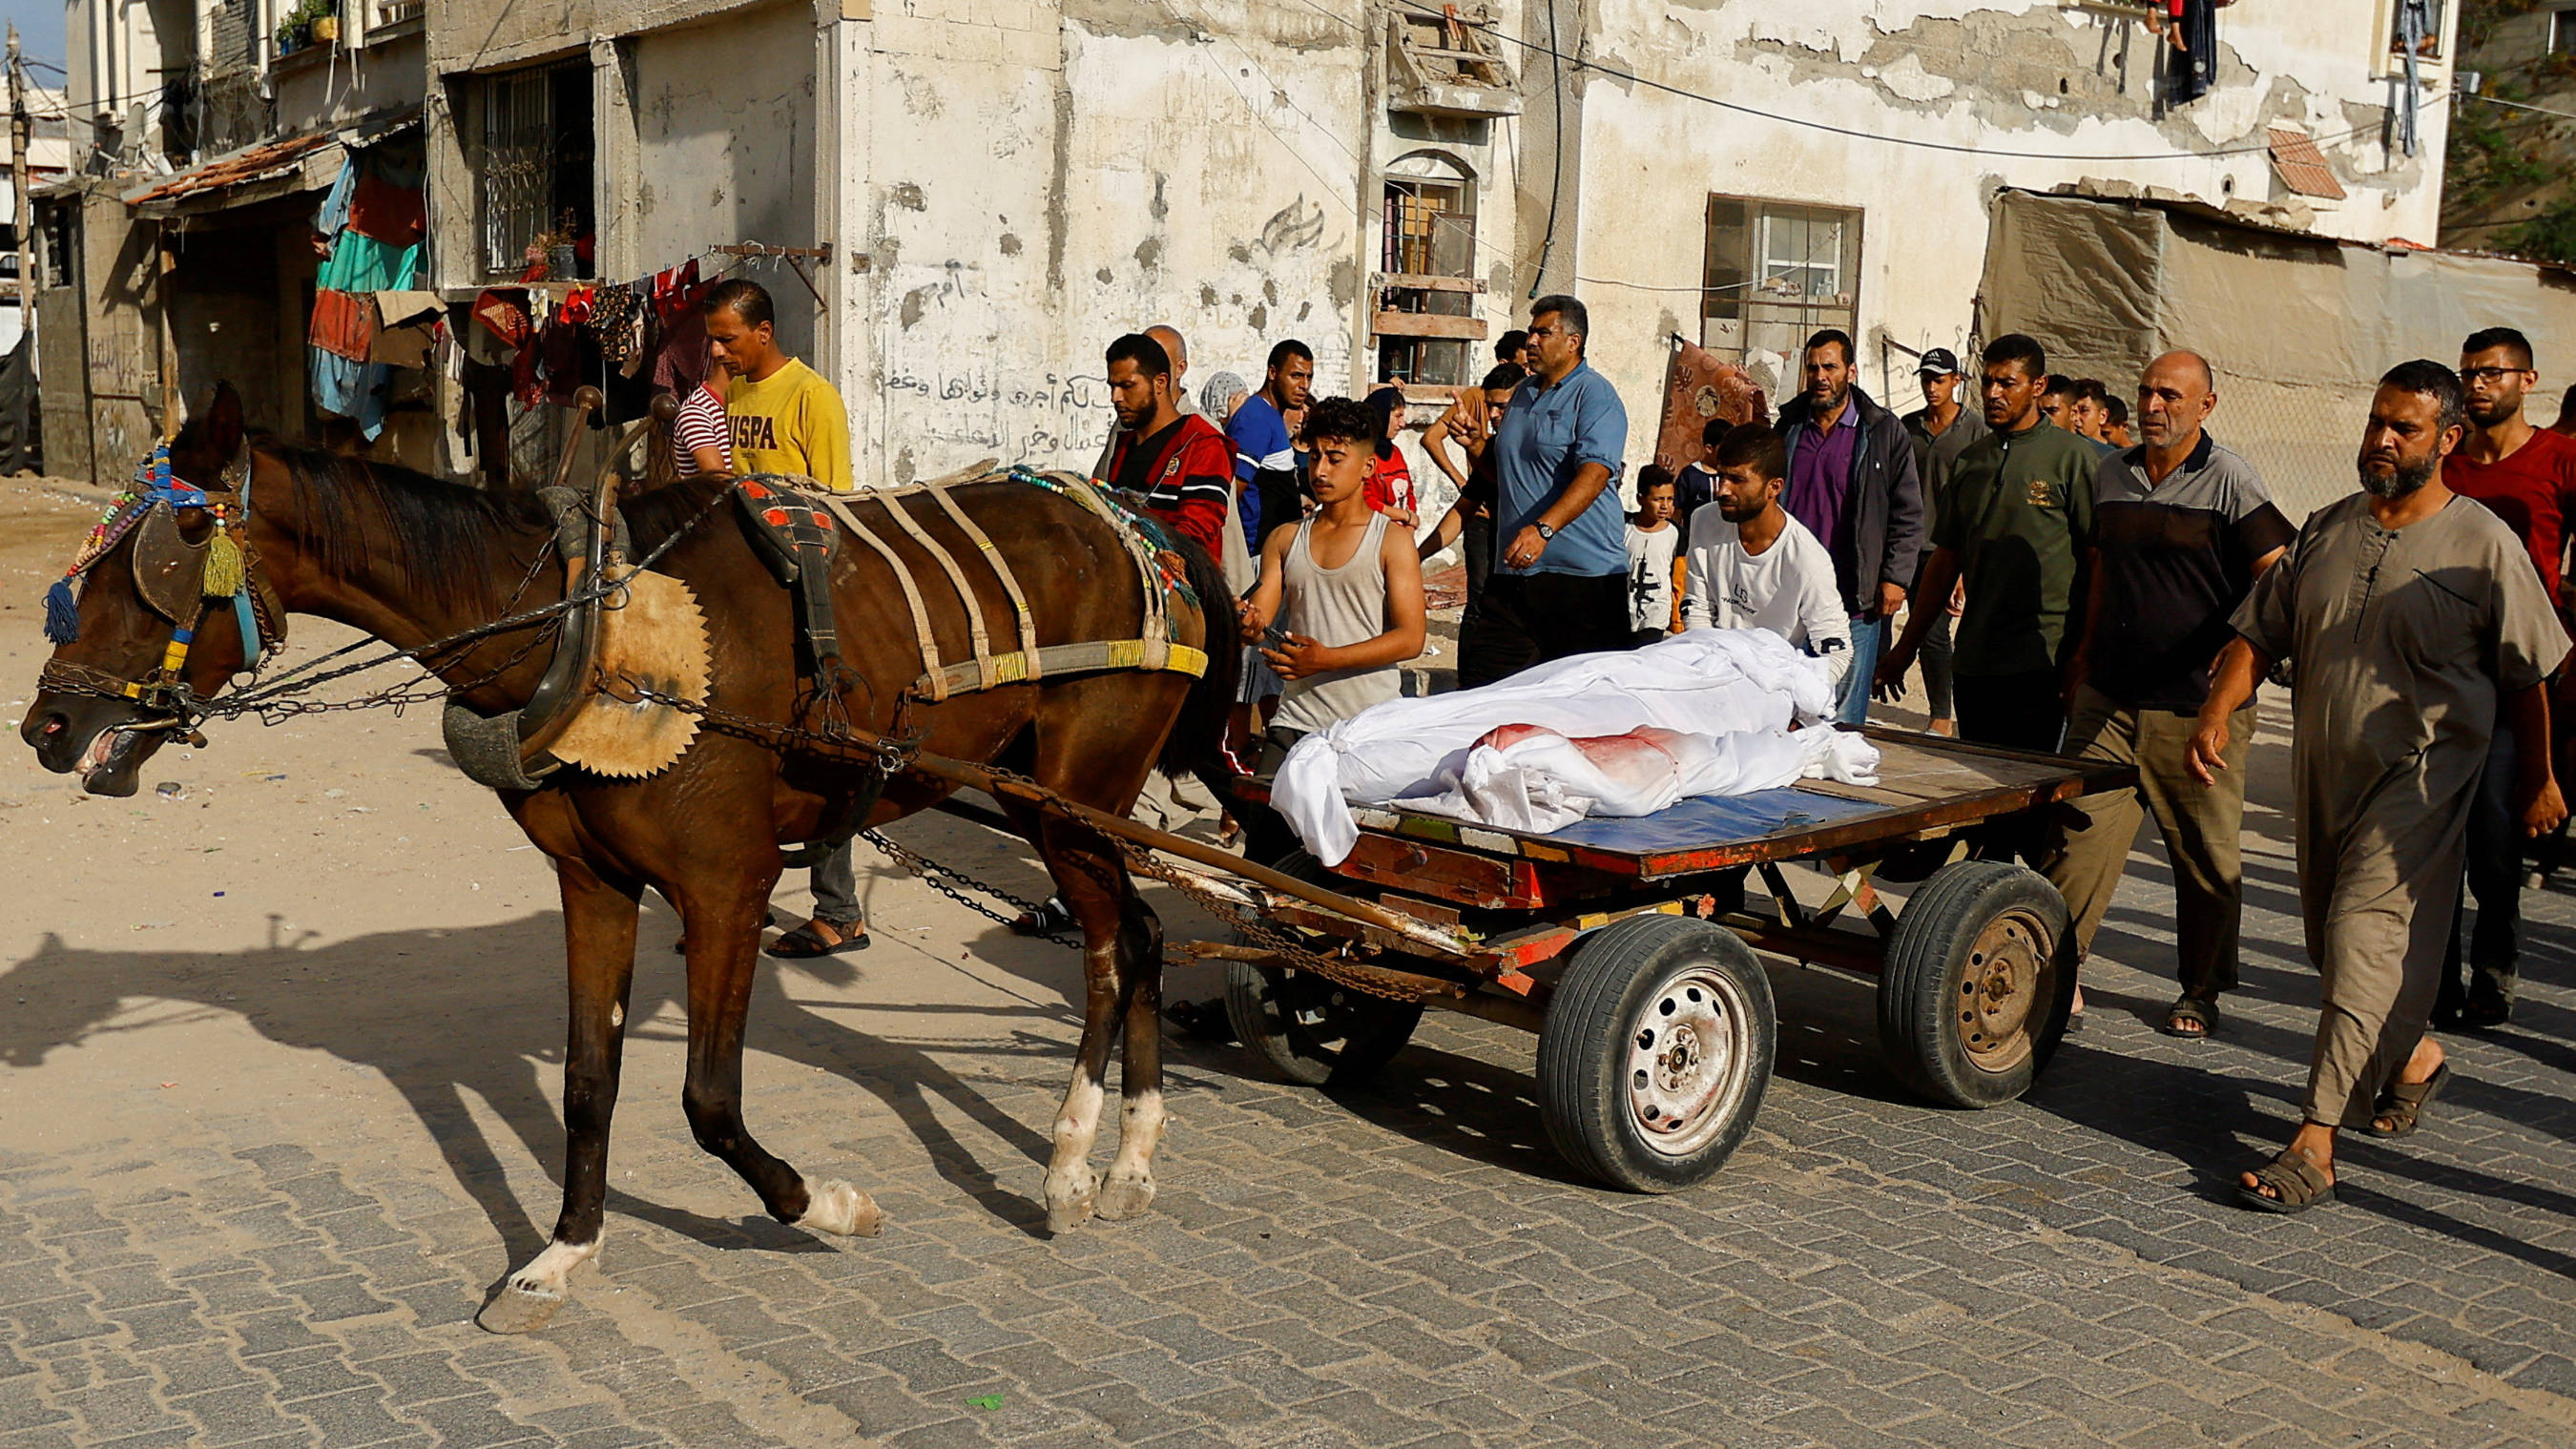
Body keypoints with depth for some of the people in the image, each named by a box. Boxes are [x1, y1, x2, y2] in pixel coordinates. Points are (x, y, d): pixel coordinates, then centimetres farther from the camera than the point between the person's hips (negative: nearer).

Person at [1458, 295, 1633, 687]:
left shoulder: (1595, 394, -6)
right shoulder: (1523, 392, 19)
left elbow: (1594, 473, -22)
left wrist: (1543, 529, -35)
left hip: (1583, 571, -7)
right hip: (1513, 570, 7)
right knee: (1482, 687, 2)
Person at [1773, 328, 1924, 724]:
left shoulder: (1884, 432, 1)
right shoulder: (1788, 427, 12)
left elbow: (1908, 514, 2)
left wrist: (1894, 578, -6)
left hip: (1855, 601, -3)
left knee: (1844, 716, -1)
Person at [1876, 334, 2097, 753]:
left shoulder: (2072, 456, -2)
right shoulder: (1970, 460, 15)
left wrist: (2084, 656, -12)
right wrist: (1906, 647, 17)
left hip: (2040, 664, -6)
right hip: (1972, 661, 6)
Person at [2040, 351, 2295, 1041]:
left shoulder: (2230, 480, -5)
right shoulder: (2112, 474, 12)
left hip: (2197, 707, -4)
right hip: (2109, 699, 4)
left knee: (2207, 855, 6)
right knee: (2080, 832, -5)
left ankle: (2201, 992, 20)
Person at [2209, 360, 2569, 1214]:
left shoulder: (2484, 545, -5)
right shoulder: (2327, 530, 9)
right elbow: (2260, 634, 9)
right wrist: (2217, 712, -7)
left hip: (2421, 777, -6)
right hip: (2323, 771, 6)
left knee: (2366, 941, -14)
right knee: (2336, 942, 15)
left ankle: (2314, 1148, -15)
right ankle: (2414, 1057, 44)